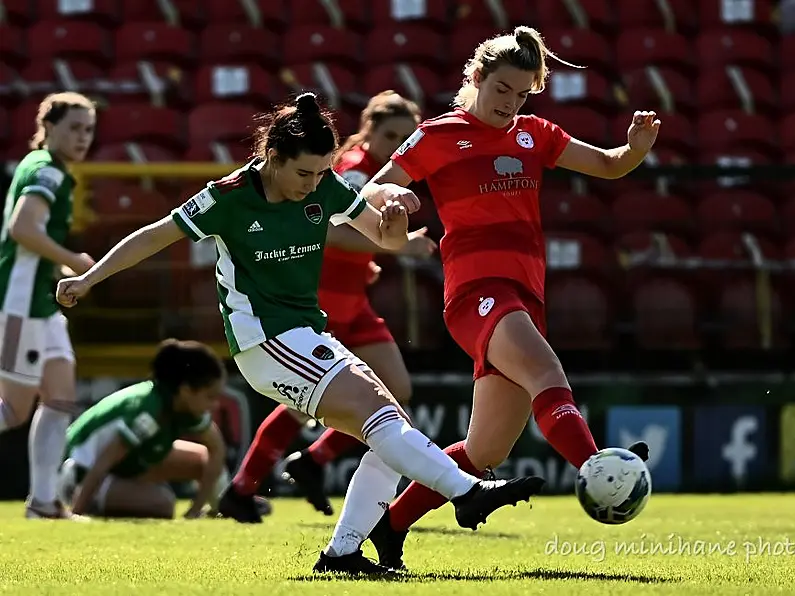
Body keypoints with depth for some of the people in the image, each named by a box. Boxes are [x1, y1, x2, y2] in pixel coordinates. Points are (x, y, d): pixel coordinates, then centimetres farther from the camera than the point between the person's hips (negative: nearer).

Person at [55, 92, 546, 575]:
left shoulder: (325, 188, 1)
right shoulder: (230, 197, -12)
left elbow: (390, 239, 9)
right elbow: (157, 236, -1)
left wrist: (393, 203, -14)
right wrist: (89, 279, 1)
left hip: (308, 339, 7)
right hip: (265, 339, -7)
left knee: (392, 435, -3)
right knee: (378, 408, -22)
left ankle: (342, 552, -1)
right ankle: (468, 492, -29)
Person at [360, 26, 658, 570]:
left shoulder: (533, 135, 18)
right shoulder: (439, 136, 4)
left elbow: (610, 166, 20)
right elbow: (369, 194, 5)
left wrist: (638, 146, -3)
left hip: (524, 298, 7)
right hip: (476, 289, -7)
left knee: (485, 453, 8)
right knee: (547, 371, -35)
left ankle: (390, 525, 24)